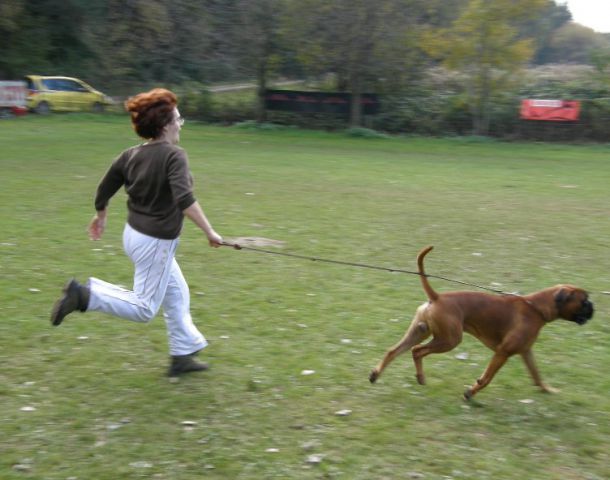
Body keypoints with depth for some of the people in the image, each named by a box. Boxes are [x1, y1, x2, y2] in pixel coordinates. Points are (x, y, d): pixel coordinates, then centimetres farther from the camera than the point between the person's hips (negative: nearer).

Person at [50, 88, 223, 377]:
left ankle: (182, 355, 26)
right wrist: (209, 232, -27)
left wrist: (100, 216, 26)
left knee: (177, 294, 19)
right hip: (156, 242, -9)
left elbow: (103, 192, 8)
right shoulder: (174, 156, -19)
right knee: (144, 308, 3)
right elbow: (184, 200, -31)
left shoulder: (131, 155, 1)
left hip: (134, 234, 9)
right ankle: (84, 295, -6)